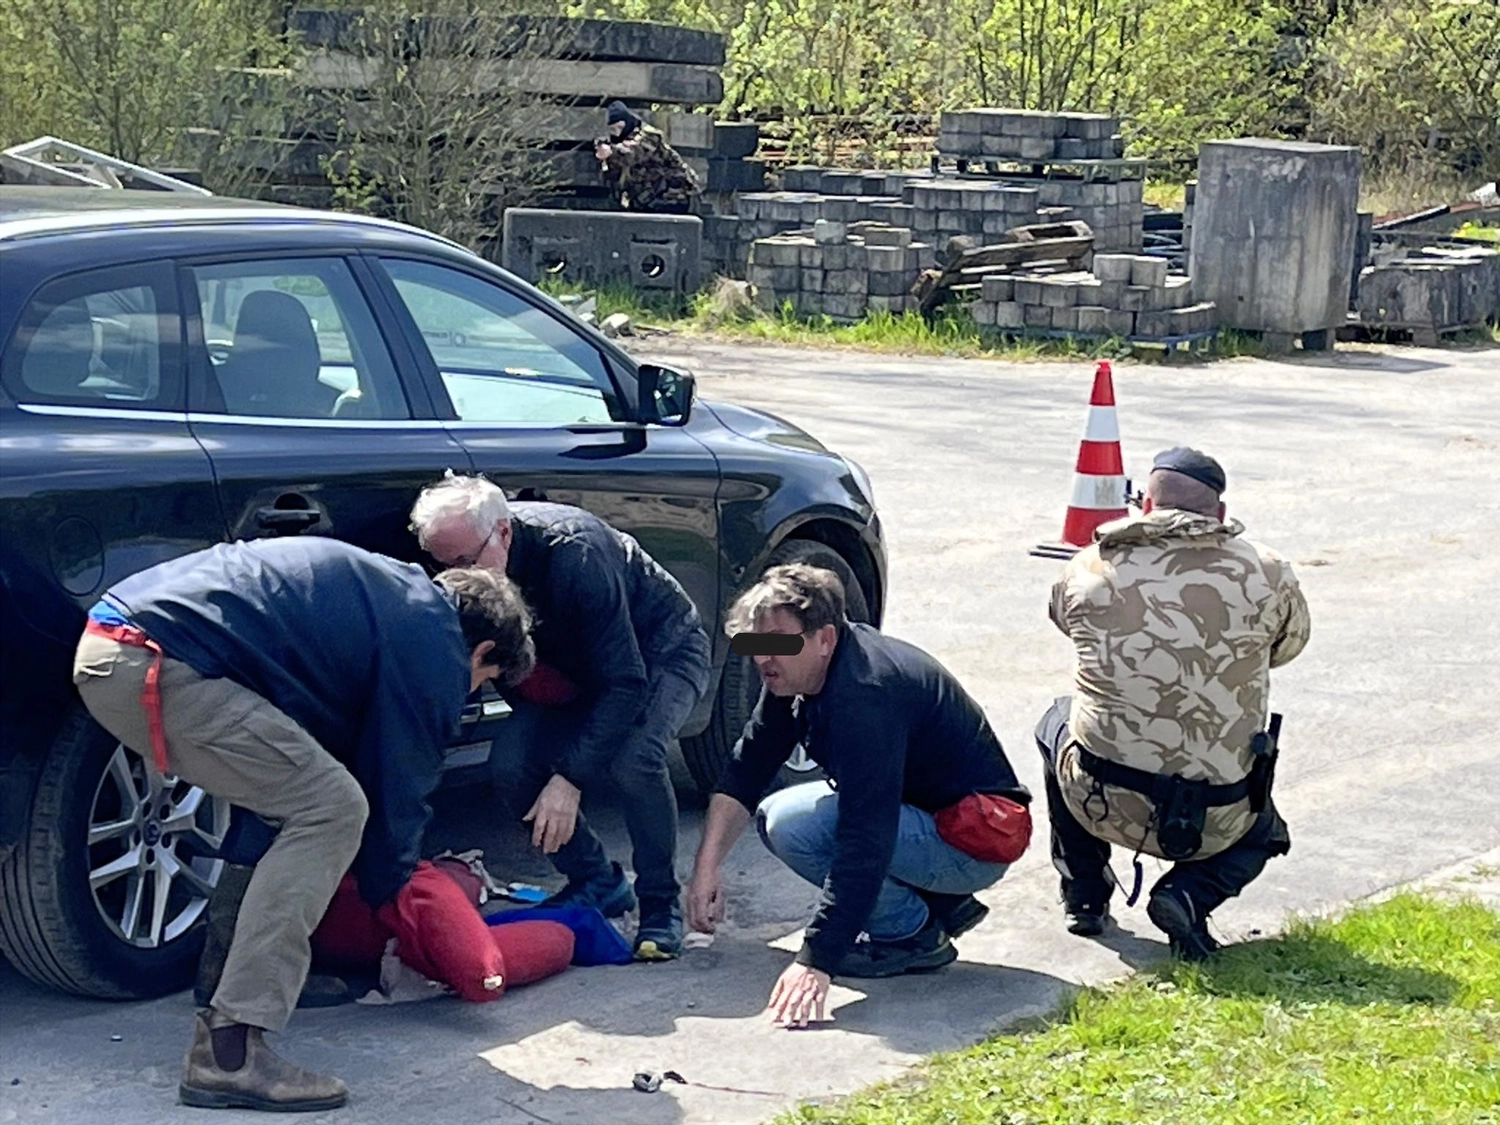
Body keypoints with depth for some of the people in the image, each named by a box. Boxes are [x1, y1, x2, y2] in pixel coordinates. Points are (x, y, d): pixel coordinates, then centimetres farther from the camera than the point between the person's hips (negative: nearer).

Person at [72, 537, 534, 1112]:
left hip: (108, 646, 10)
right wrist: (387, 900, 24)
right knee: (330, 808, -7)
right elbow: (399, 792, 7)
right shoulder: (435, 649, 0)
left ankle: (229, 972, 30)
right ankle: (229, 1049, -12)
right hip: (156, 669, -10)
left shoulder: (398, 592, 28)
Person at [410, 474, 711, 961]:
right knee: (512, 769, -15)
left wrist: (571, 778, -39)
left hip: (662, 651, -6)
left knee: (634, 758, -33)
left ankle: (661, 905, -13)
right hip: (576, 665, 6)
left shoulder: (574, 552, -38)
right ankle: (597, 883, 6)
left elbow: (626, 683, -36)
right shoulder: (462, 578, -18)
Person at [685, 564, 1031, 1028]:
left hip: (973, 845, -10)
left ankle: (913, 936, -5)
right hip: (922, 809, 10)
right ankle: (940, 905, 11)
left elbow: (865, 844, -35)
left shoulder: (864, 694, -29)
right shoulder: (796, 672, -1)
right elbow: (743, 773, 6)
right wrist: (707, 867, -7)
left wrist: (816, 962, -37)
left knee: (791, 824, -23)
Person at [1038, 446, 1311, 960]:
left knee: (1058, 722, 34)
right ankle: (1190, 894, 4)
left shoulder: (1089, 570, -3)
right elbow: (1288, 645, 13)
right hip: (1215, 822, -1)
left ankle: (1085, 892, 28)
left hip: (1100, 804, 1)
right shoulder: (1268, 575, -6)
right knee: (1262, 833, 35)